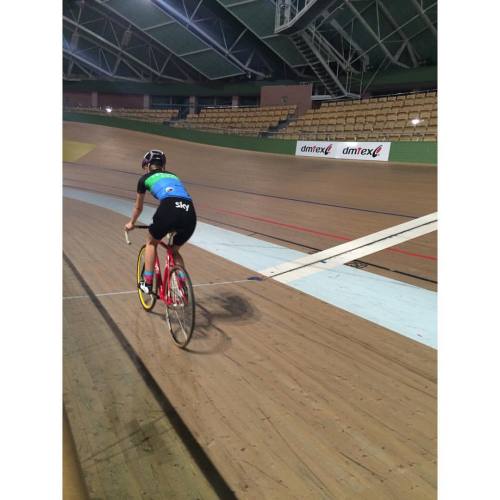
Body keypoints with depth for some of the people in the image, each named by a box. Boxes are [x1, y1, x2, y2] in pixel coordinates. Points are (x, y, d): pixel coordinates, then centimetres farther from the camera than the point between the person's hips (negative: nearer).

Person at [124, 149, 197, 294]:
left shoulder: (145, 178, 24)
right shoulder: (173, 176, 36)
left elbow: (138, 207, 38)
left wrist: (131, 223, 58)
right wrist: (174, 226, 62)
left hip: (169, 208, -4)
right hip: (190, 214, 4)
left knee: (151, 243, 27)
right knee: (175, 251, 28)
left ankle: (147, 283, 25)